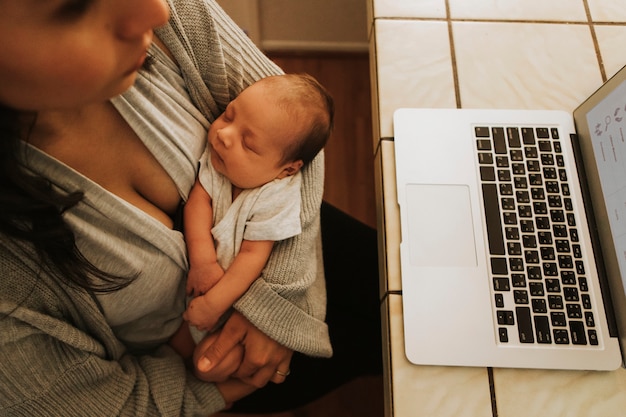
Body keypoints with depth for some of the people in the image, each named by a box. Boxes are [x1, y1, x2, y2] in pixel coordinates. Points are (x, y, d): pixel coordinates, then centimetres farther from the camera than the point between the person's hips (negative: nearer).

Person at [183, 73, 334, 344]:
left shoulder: (275, 199, -31)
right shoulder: (216, 149, -19)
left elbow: (253, 255, -27)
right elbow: (199, 198, -22)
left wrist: (213, 305, -28)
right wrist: (202, 259, -33)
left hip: (239, 286, -3)